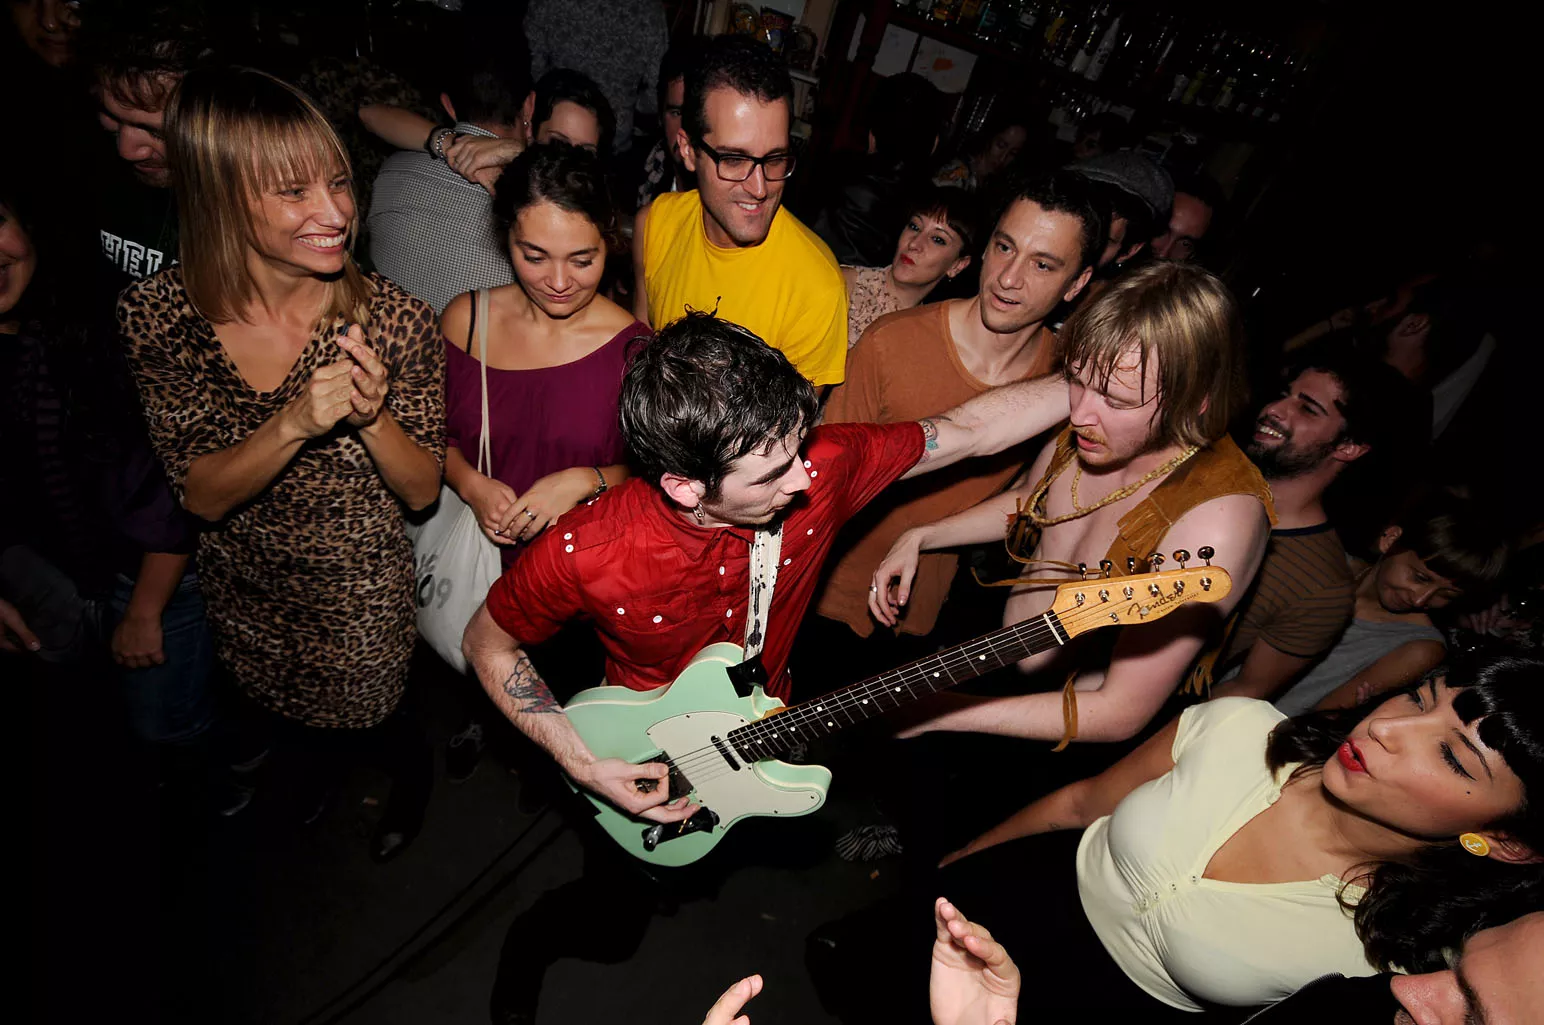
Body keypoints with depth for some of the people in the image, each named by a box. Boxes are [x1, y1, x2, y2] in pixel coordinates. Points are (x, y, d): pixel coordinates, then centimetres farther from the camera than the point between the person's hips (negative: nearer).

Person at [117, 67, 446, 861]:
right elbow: (201, 496, -19)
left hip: (360, 595, -3)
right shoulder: (157, 315, -18)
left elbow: (422, 491, -17)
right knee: (290, 720, 31)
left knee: (359, 718, 22)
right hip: (241, 593, 3)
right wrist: (295, 423, -37)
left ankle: (412, 768, 58)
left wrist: (371, 416, -37)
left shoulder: (393, 319, -24)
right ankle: (320, 764, 67)